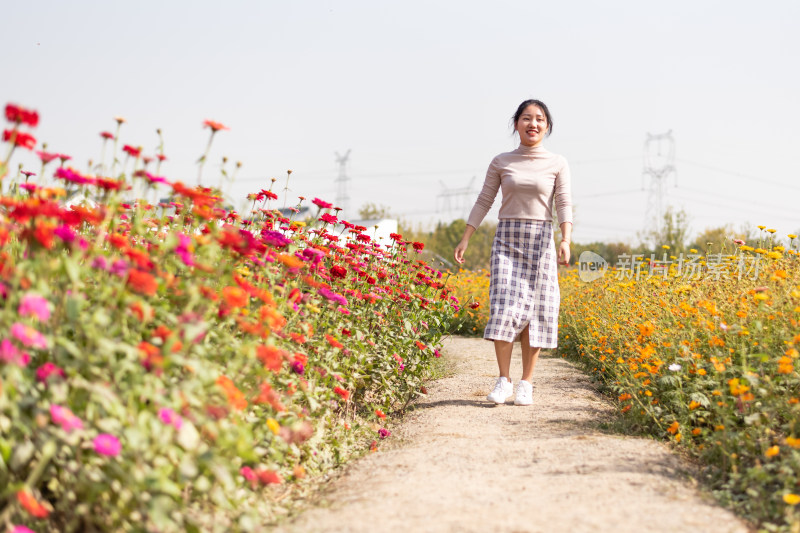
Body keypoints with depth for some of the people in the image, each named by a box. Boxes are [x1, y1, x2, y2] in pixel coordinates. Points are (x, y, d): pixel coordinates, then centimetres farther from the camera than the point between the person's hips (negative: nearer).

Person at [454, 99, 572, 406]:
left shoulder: (557, 164, 5)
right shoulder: (501, 163, 8)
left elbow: (564, 205, -4)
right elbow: (484, 202, 8)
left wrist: (566, 240, -19)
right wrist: (465, 240, 1)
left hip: (540, 241, 0)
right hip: (507, 240, 0)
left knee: (534, 311, 0)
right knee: (504, 308, -11)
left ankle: (526, 384, 8)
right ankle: (503, 380, -2)